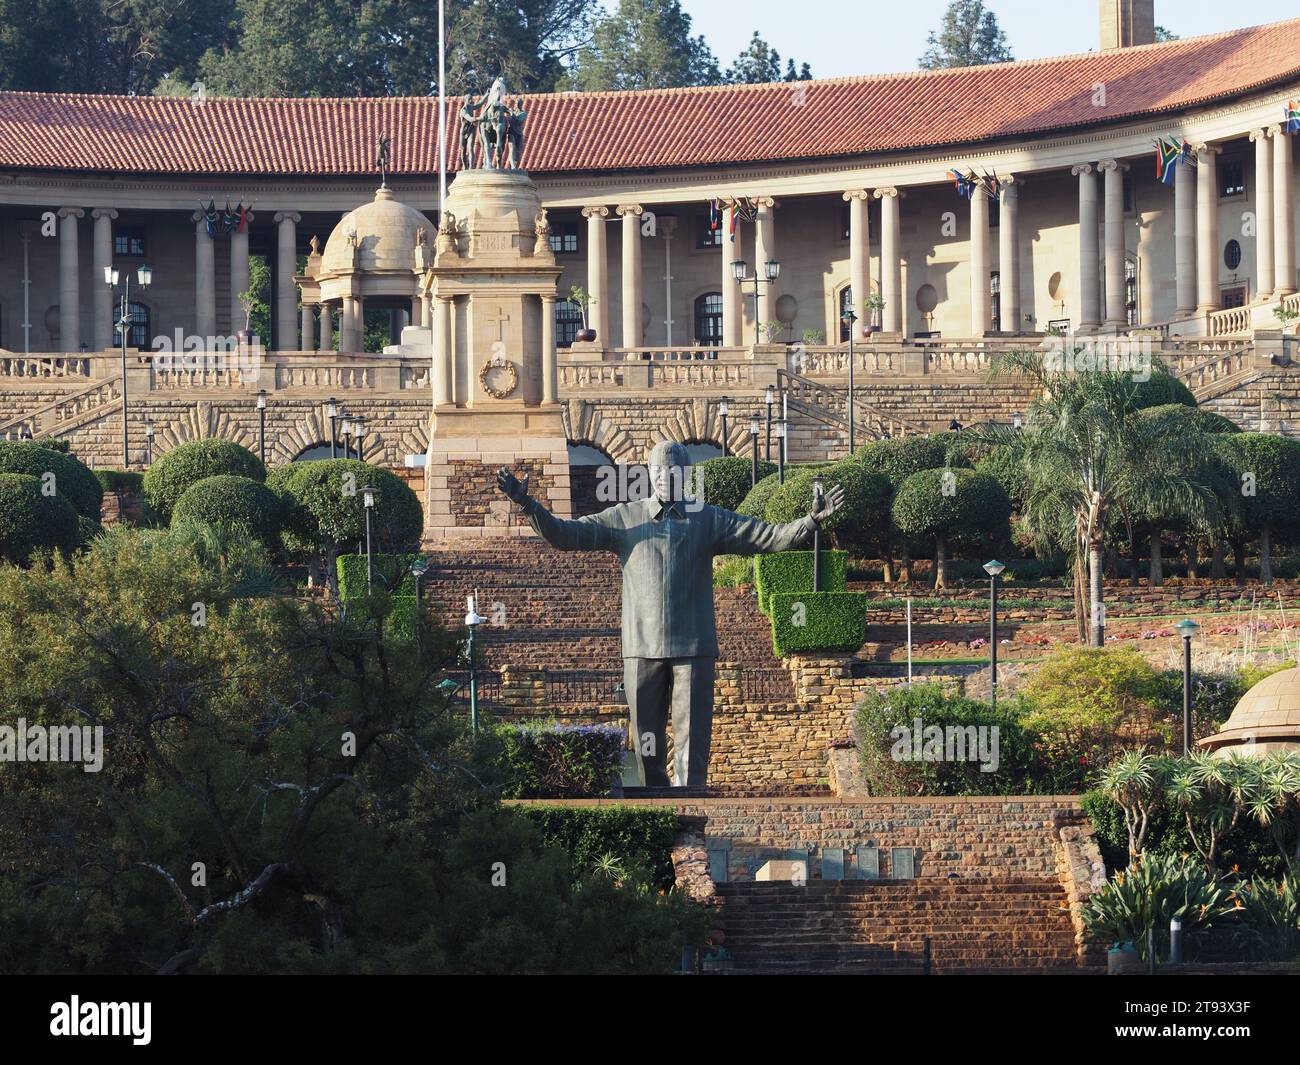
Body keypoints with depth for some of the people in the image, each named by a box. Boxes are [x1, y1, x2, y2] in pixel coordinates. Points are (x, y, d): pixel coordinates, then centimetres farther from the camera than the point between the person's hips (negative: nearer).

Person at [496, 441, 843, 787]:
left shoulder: (709, 520, 6)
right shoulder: (624, 518, 6)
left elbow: (770, 537, 0)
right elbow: (564, 534, 1)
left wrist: (811, 521, -16)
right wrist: (526, 504, -13)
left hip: (693, 650, -1)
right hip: (642, 649, 1)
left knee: (692, 741, -6)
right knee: (646, 744, 7)